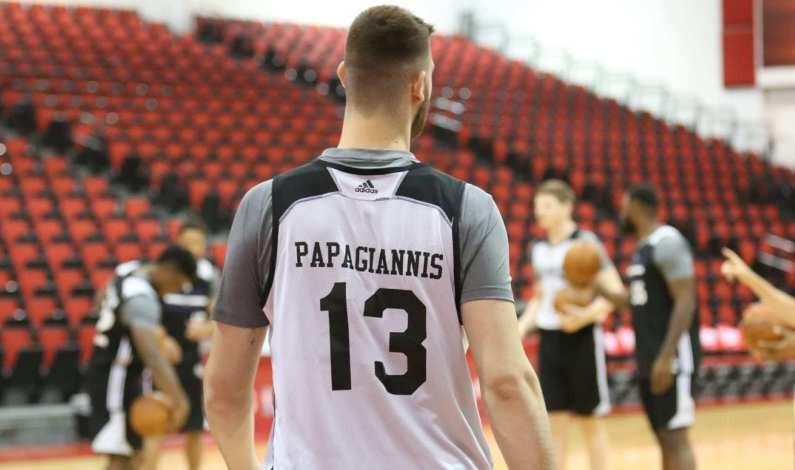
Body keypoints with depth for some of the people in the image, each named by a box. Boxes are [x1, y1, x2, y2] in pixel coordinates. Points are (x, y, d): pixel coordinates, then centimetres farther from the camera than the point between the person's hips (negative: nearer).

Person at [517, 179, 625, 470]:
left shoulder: (585, 242, -9)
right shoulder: (538, 250, 10)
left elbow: (614, 291, -12)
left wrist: (586, 316, -27)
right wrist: (522, 328, 6)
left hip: (581, 338, -6)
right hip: (549, 339, 6)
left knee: (589, 421, 2)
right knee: (554, 422, 5)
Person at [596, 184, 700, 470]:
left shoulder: (668, 242, -12)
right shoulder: (643, 248, 18)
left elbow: (685, 301, -19)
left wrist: (667, 357, -25)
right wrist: (598, 288, 18)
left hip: (672, 357, -10)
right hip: (649, 360, 10)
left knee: (674, 436, -11)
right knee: (663, 437, 10)